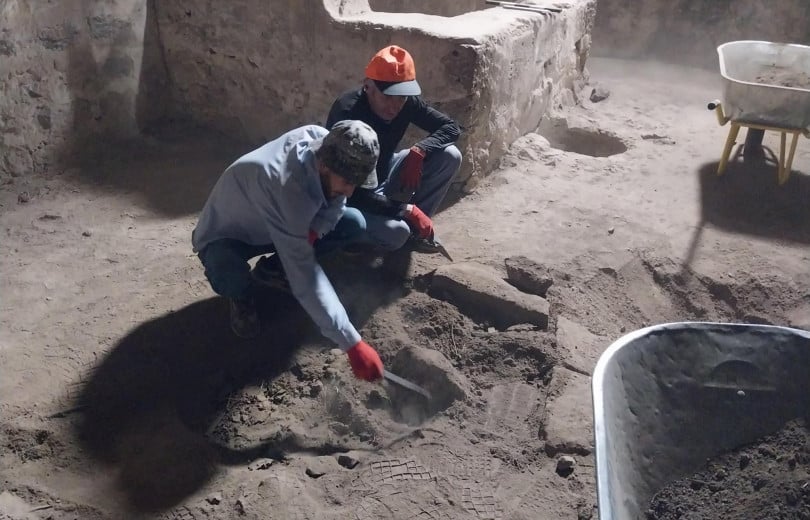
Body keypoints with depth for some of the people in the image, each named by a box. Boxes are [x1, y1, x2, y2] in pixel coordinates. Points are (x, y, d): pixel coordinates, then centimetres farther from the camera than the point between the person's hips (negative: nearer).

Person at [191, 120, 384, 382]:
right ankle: (241, 295, -2)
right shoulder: (287, 190, -43)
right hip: (224, 238, -6)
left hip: (274, 228, 6)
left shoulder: (326, 141, -24)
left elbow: (336, 203, -6)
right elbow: (306, 279, -43)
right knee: (227, 273, -40)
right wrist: (353, 345, -44)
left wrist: (315, 229, -29)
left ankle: (278, 269, 9)